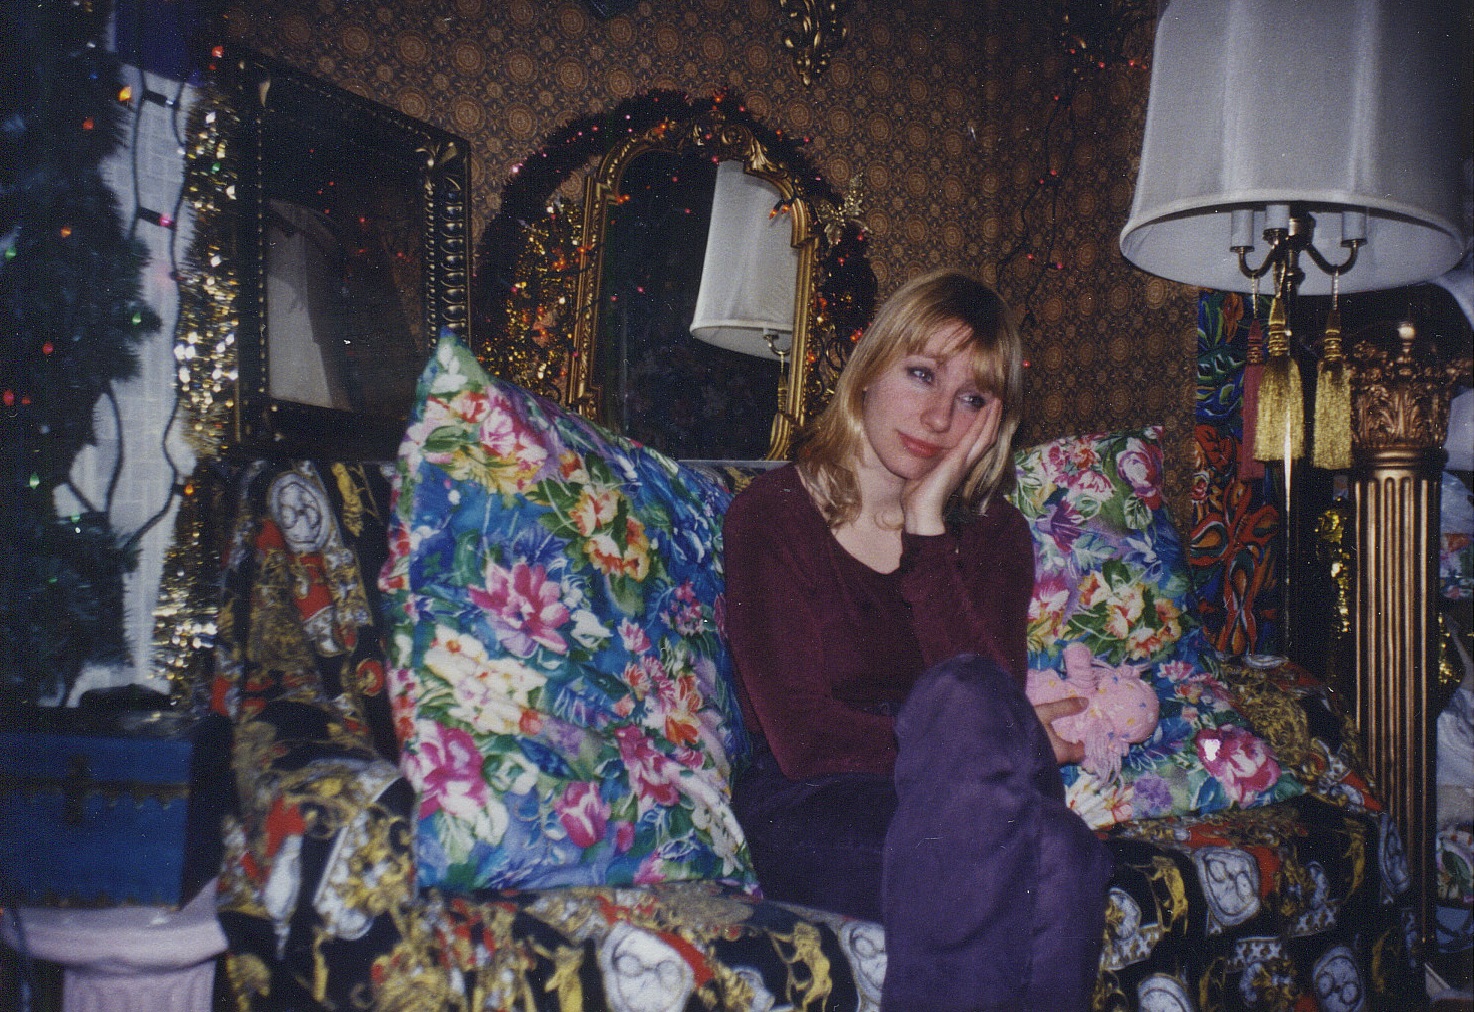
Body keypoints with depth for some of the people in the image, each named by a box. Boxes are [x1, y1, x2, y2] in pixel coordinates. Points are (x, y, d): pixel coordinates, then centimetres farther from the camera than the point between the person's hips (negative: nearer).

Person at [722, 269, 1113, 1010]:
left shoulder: (991, 533, 14)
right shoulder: (771, 515, 1)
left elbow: (997, 694, -6)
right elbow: (804, 738, -9)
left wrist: (928, 531, -9)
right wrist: (996, 748, -7)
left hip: (952, 804, 3)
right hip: (813, 810, -3)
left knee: (1055, 857, -34)